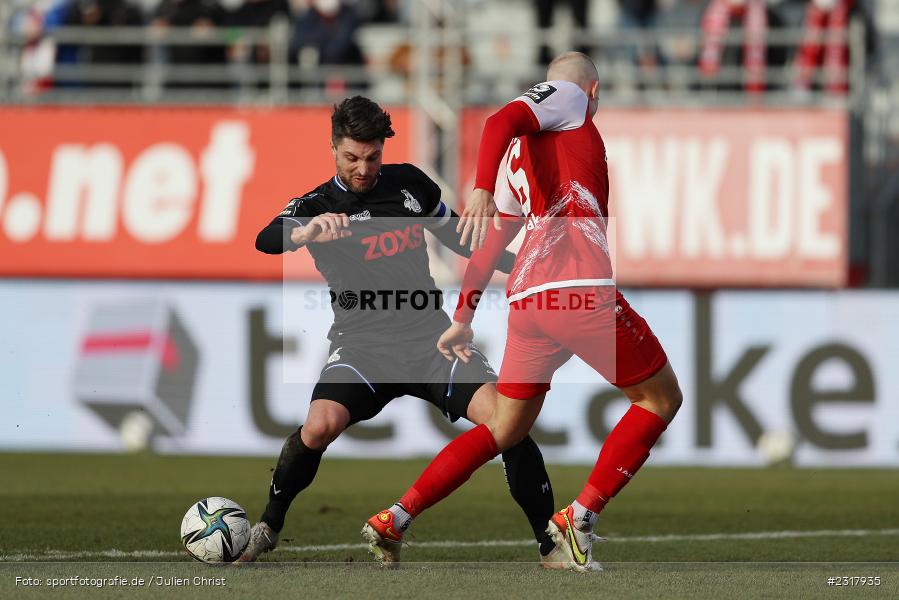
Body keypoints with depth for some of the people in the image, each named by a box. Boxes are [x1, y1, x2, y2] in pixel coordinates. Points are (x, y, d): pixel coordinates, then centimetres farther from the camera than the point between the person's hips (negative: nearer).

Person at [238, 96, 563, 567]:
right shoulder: (317, 205, -1)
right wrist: (306, 231, -45)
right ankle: (267, 528, -4)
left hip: (429, 334, 2)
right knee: (319, 426, -30)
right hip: (363, 344, -2)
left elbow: (456, 236, 26)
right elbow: (266, 240, -23)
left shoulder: (410, 183, 10)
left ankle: (552, 548, -9)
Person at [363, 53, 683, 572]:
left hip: (526, 297, 8)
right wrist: (483, 191, -26)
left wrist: (463, 319, 33)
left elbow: (491, 240, 29)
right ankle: (580, 516, -2)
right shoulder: (568, 98, 9)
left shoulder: (521, 154, 28)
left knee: (504, 429, 20)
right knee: (661, 397, 9)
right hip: (582, 286, -8)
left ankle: (395, 518, 13)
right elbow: (502, 120, -11)